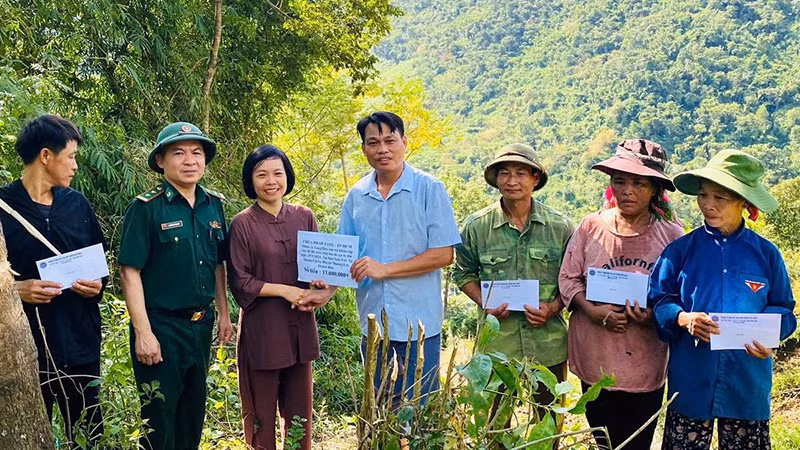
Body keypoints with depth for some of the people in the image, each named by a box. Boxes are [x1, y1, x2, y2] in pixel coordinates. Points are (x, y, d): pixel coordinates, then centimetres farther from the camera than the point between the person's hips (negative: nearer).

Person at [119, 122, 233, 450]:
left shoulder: (213, 205, 5)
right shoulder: (146, 208, -12)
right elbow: (130, 272, -14)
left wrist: (224, 313, 11)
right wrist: (143, 333, -17)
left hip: (201, 324, 6)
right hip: (161, 327, -5)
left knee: (194, 410, 17)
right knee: (160, 415, 4)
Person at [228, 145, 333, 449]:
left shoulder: (304, 217, 5)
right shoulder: (242, 224, -5)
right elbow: (240, 282, -7)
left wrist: (322, 291, -11)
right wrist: (285, 290, -17)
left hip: (300, 328, 4)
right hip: (262, 331, -3)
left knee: (299, 411, 11)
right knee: (261, 414, 7)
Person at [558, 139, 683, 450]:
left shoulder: (671, 235, -6)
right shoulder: (591, 226, -3)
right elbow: (568, 278, 2)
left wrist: (657, 315, -18)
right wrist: (592, 310, -14)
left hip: (646, 364, -1)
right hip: (596, 361, 1)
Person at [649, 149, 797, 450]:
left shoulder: (766, 254, 1)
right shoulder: (680, 250, 0)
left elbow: (782, 311, 8)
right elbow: (658, 301, 1)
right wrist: (684, 318, -18)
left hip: (747, 384, 1)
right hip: (691, 381, 0)